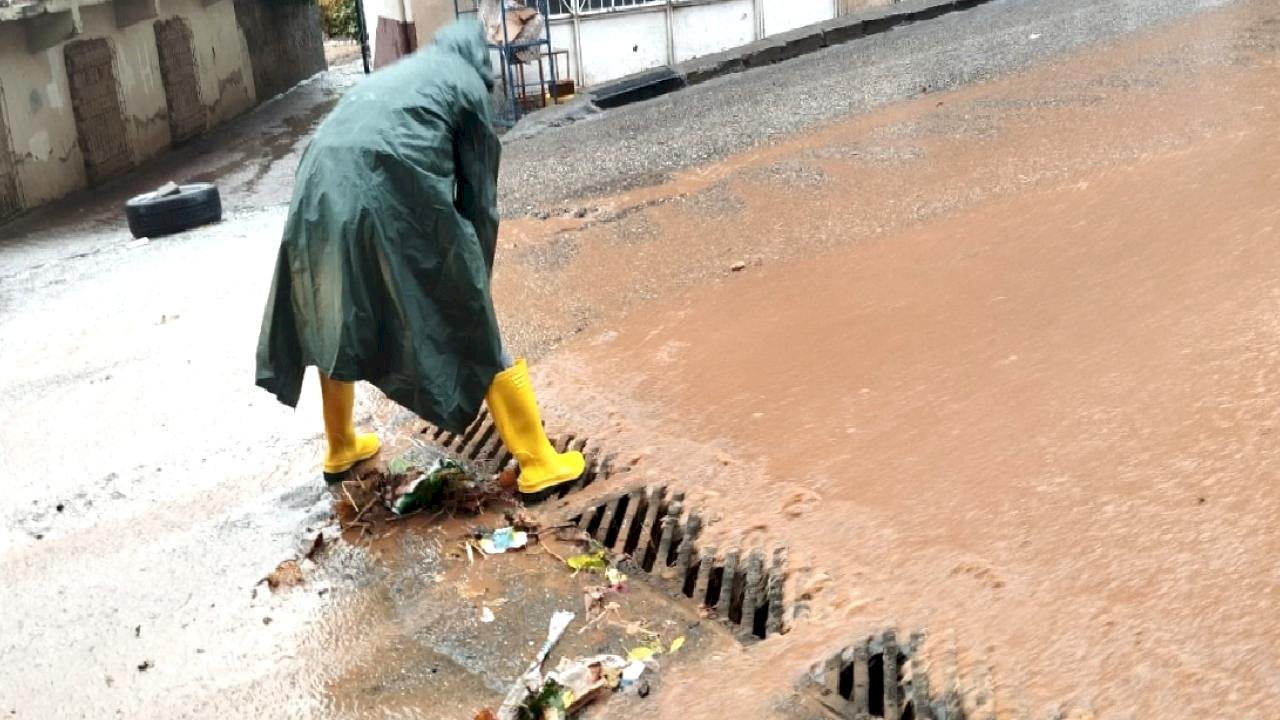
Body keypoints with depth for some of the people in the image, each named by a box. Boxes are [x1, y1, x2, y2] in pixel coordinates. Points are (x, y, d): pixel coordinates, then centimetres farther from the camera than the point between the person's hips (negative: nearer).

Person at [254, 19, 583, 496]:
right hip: (396, 204, -6)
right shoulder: (466, 84, 15)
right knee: (474, 335, 6)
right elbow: (477, 193, 12)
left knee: (336, 328, 27)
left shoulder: (387, 77, 33)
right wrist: (475, 276, 22)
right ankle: (538, 463, 11)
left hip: (322, 200, 6)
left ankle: (340, 450, 44)